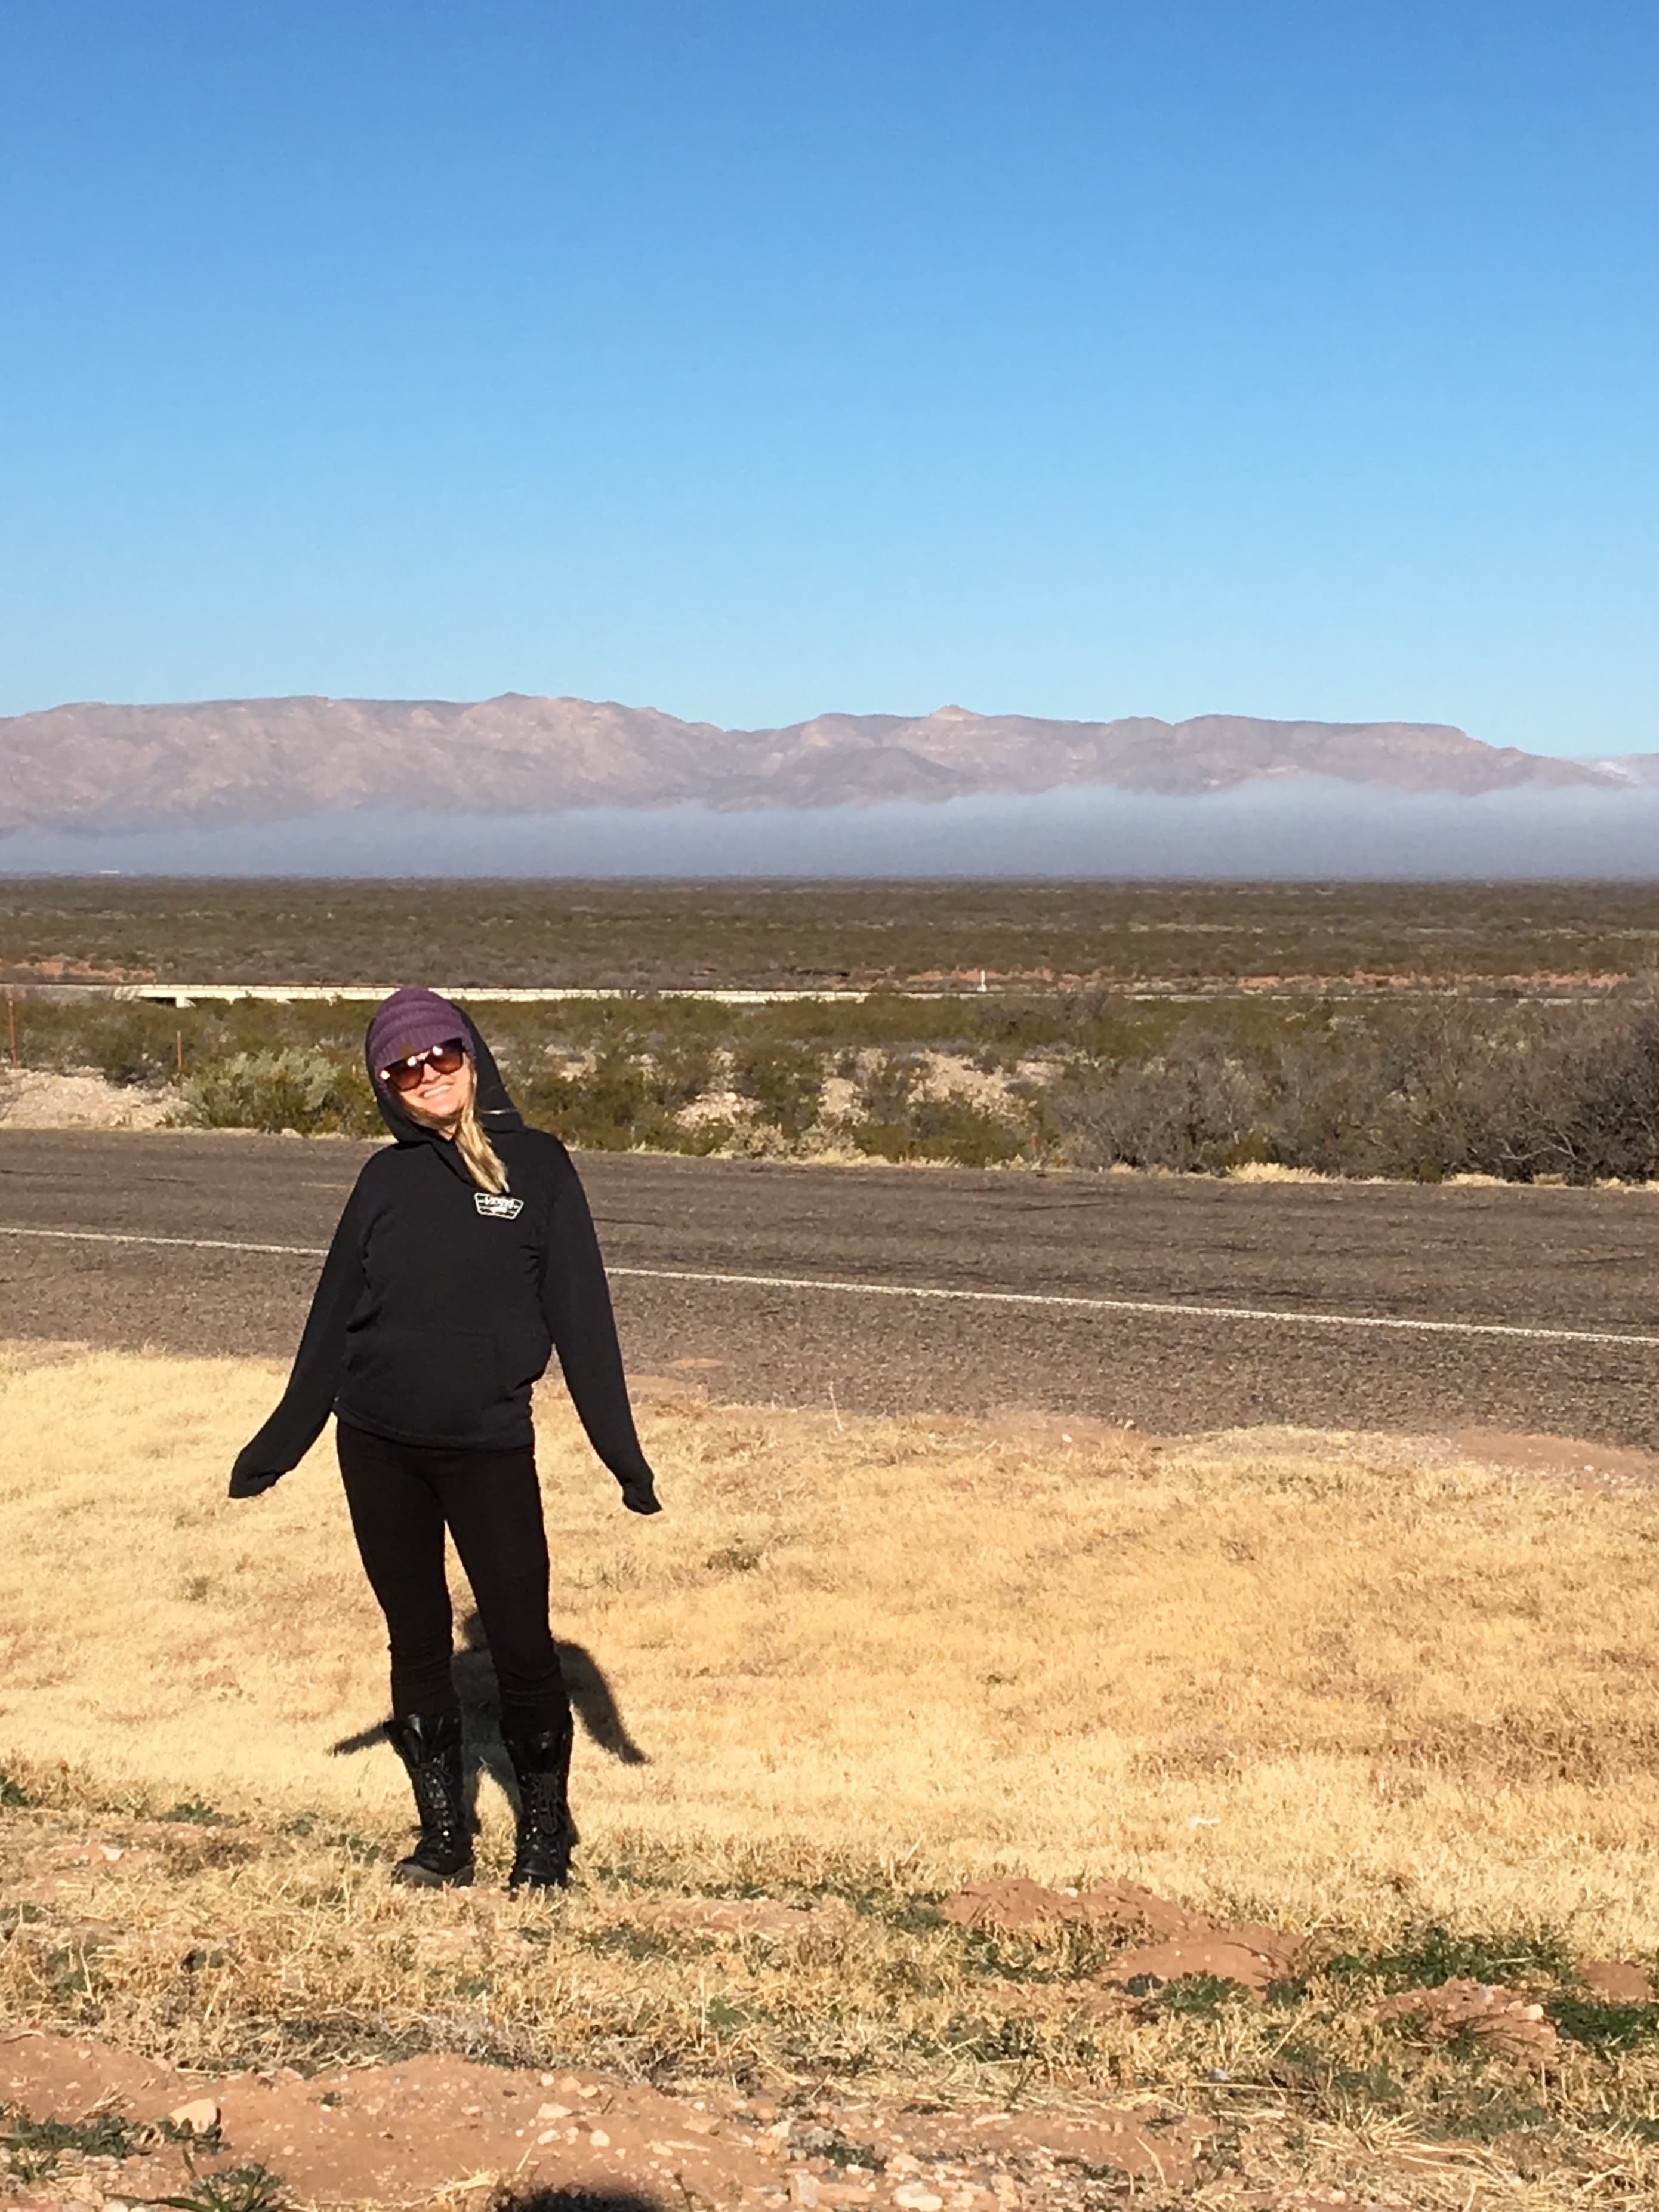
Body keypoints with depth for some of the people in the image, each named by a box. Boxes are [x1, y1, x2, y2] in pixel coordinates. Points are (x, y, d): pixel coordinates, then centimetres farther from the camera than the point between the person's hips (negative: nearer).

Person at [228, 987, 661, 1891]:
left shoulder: (537, 1165, -1)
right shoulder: (387, 1179, 6)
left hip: (489, 1445, -3)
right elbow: (334, 1317, 11)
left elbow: (580, 1314, -3)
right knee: (417, 1641, 10)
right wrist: (281, 1441, 11)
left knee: (522, 1644, -1)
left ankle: (544, 1839, 15)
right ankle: (443, 1834, 21)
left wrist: (622, 1451, -7)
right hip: (378, 1448, 3)